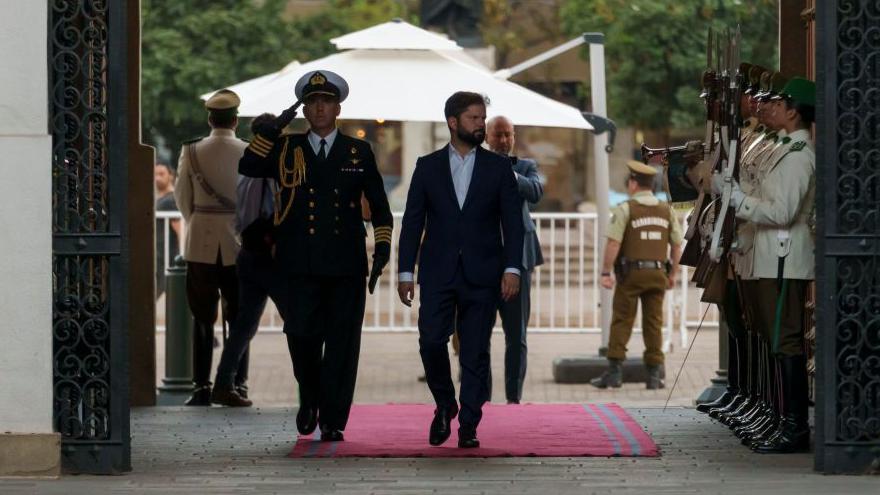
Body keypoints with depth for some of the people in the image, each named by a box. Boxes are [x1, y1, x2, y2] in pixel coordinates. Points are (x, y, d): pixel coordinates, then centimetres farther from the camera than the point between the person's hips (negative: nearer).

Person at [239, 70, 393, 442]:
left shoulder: (358, 152, 12)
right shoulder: (286, 149, 12)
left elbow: (379, 206, 14)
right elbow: (248, 167, -5)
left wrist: (382, 246, 3)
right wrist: (274, 129, -10)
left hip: (346, 265, 0)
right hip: (301, 265, 0)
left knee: (341, 342, -1)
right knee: (302, 335, -7)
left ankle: (333, 421, 4)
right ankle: (311, 398, 20)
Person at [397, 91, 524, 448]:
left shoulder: (498, 167, 6)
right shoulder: (428, 167, 7)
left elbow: (512, 221, 3)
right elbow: (412, 222, 6)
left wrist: (512, 268, -8)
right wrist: (406, 272, 0)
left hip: (481, 275, 0)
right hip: (438, 272, 0)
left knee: (475, 353, -1)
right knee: (431, 342, -9)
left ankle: (468, 426, 5)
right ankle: (444, 404, 15)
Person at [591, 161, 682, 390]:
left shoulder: (625, 209, -8)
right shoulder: (666, 210, 7)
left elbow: (613, 243, -15)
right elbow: (677, 245, 7)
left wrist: (605, 273, -11)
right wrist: (672, 274, 15)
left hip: (630, 274, -4)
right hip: (657, 274, 4)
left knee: (621, 322, 1)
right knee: (653, 324, 6)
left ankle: (614, 372, -3)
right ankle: (654, 376, 4)